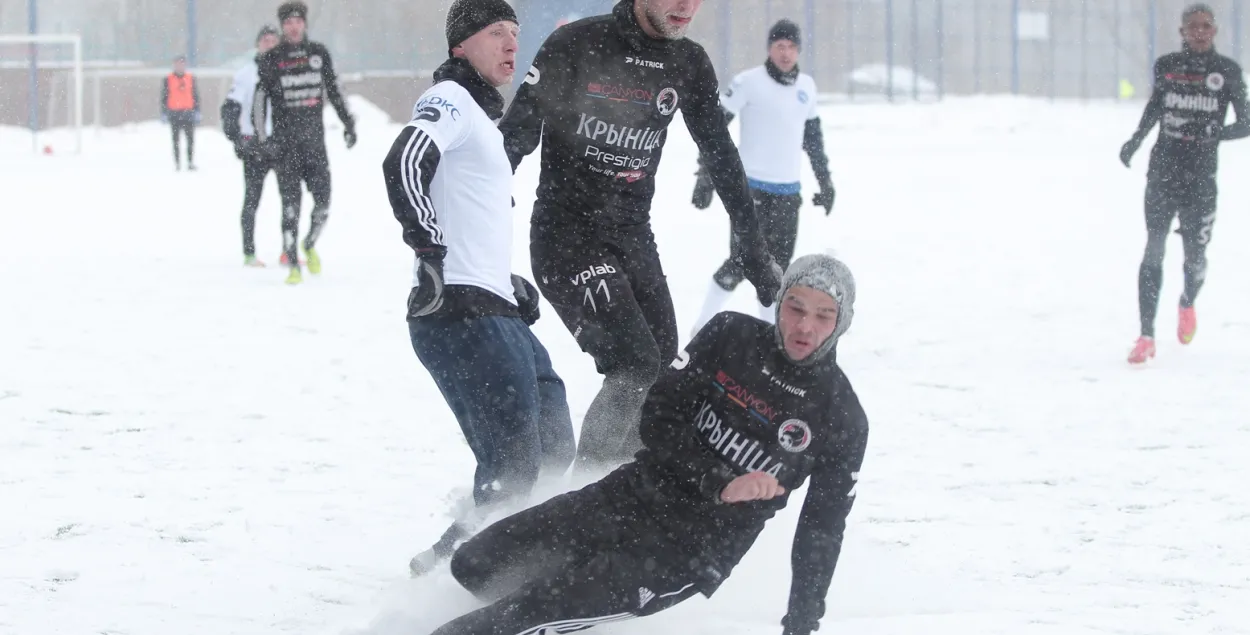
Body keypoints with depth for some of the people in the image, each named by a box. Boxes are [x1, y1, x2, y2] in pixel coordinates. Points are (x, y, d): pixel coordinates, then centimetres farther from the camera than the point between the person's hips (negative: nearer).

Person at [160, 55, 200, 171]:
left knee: (190, 139, -3)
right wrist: (164, 113, -1)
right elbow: (163, 97, 4)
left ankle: (190, 162, 2)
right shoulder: (168, 80, 3)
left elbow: (196, 96, 11)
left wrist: (197, 112, 5)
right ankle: (177, 163, 4)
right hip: (174, 113, -1)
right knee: (176, 140, 2)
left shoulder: (191, 78, 9)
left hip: (188, 113, 1)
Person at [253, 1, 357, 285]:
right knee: (291, 202, -7)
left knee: (323, 199, -3)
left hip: (314, 138, 3)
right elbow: (259, 99, -2)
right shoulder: (271, 59, -2)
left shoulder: (319, 53, 7)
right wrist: (263, 138, -10)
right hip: (285, 141, -3)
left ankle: (310, 245, 25)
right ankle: (292, 264, -2)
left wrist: (348, 123, 15)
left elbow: (333, 90, 17)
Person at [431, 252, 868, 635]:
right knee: (476, 563, 8)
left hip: (693, 553, -4)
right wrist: (719, 483, -22)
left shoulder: (843, 421, -10)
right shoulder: (730, 336, -5)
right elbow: (660, 417, -8)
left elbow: (822, 529, -1)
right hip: (637, 492, 4)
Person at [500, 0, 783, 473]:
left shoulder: (689, 64, 5)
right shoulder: (577, 45, -12)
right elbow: (514, 137, -11)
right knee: (635, 369, -18)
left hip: (634, 238, 6)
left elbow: (722, 158, 15)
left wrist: (754, 252, 17)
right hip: (566, 234, -6)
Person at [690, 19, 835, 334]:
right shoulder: (749, 82, -9)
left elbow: (813, 136, 21)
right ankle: (703, 328, 2)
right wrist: (705, 178, -12)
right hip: (751, 187, -5)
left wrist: (825, 181, 22)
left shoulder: (806, 86, 9)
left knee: (778, 264, 7)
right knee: (742, 262, -10)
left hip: (788, 192, 6)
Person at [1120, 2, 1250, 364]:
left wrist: (1217, 133, -19)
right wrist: (1136, 140, 14)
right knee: (1153, 249, -8)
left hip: (1201, 176, -1)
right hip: (1164, 168, 1)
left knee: (1195, 256, 2)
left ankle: (1188, 304, 39)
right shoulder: (1166, 66, 4)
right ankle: (1146, 337, -6)